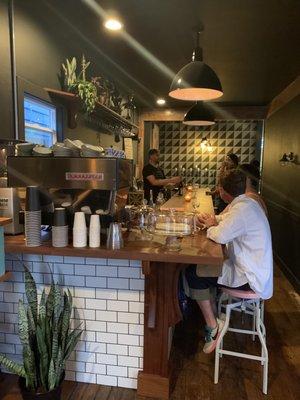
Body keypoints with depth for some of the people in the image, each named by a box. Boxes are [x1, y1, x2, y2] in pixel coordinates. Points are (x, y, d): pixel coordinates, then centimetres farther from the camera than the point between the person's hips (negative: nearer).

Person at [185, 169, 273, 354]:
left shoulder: (242, 209, -24)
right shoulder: (247, 202, 8)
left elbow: (220, 236, -34)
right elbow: (226, 219, 24)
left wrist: (210, 226, -11)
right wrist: (212, 220, 4)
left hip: (250, 278, -10)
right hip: (254, 268, 10)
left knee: (193, 274, -10)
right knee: (203, 267, 17)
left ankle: (212, 326, 3)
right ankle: (214, 320, 22)